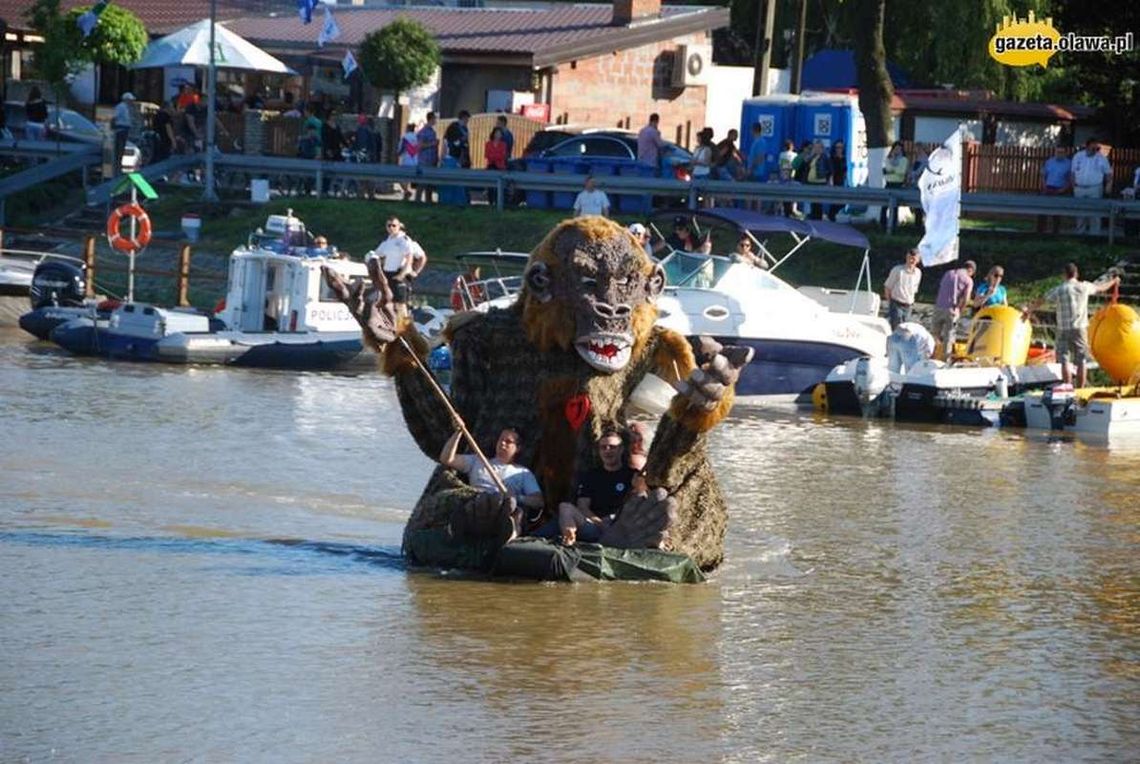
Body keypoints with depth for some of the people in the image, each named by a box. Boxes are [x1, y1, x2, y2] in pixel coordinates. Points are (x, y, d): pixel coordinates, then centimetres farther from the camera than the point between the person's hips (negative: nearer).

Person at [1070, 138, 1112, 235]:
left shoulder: (1102, 158, 1)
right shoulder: (1078, 157, 7)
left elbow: (1108, 174, 3)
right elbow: (1073, 173, 12)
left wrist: (1108, 185, -11)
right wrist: (1074, 185, 2)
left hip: (1095, 189, -3)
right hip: (1079, 189, 3)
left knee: (1094, 214, -5)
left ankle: (1094, 234, -3)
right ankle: (1080, 233, 18)